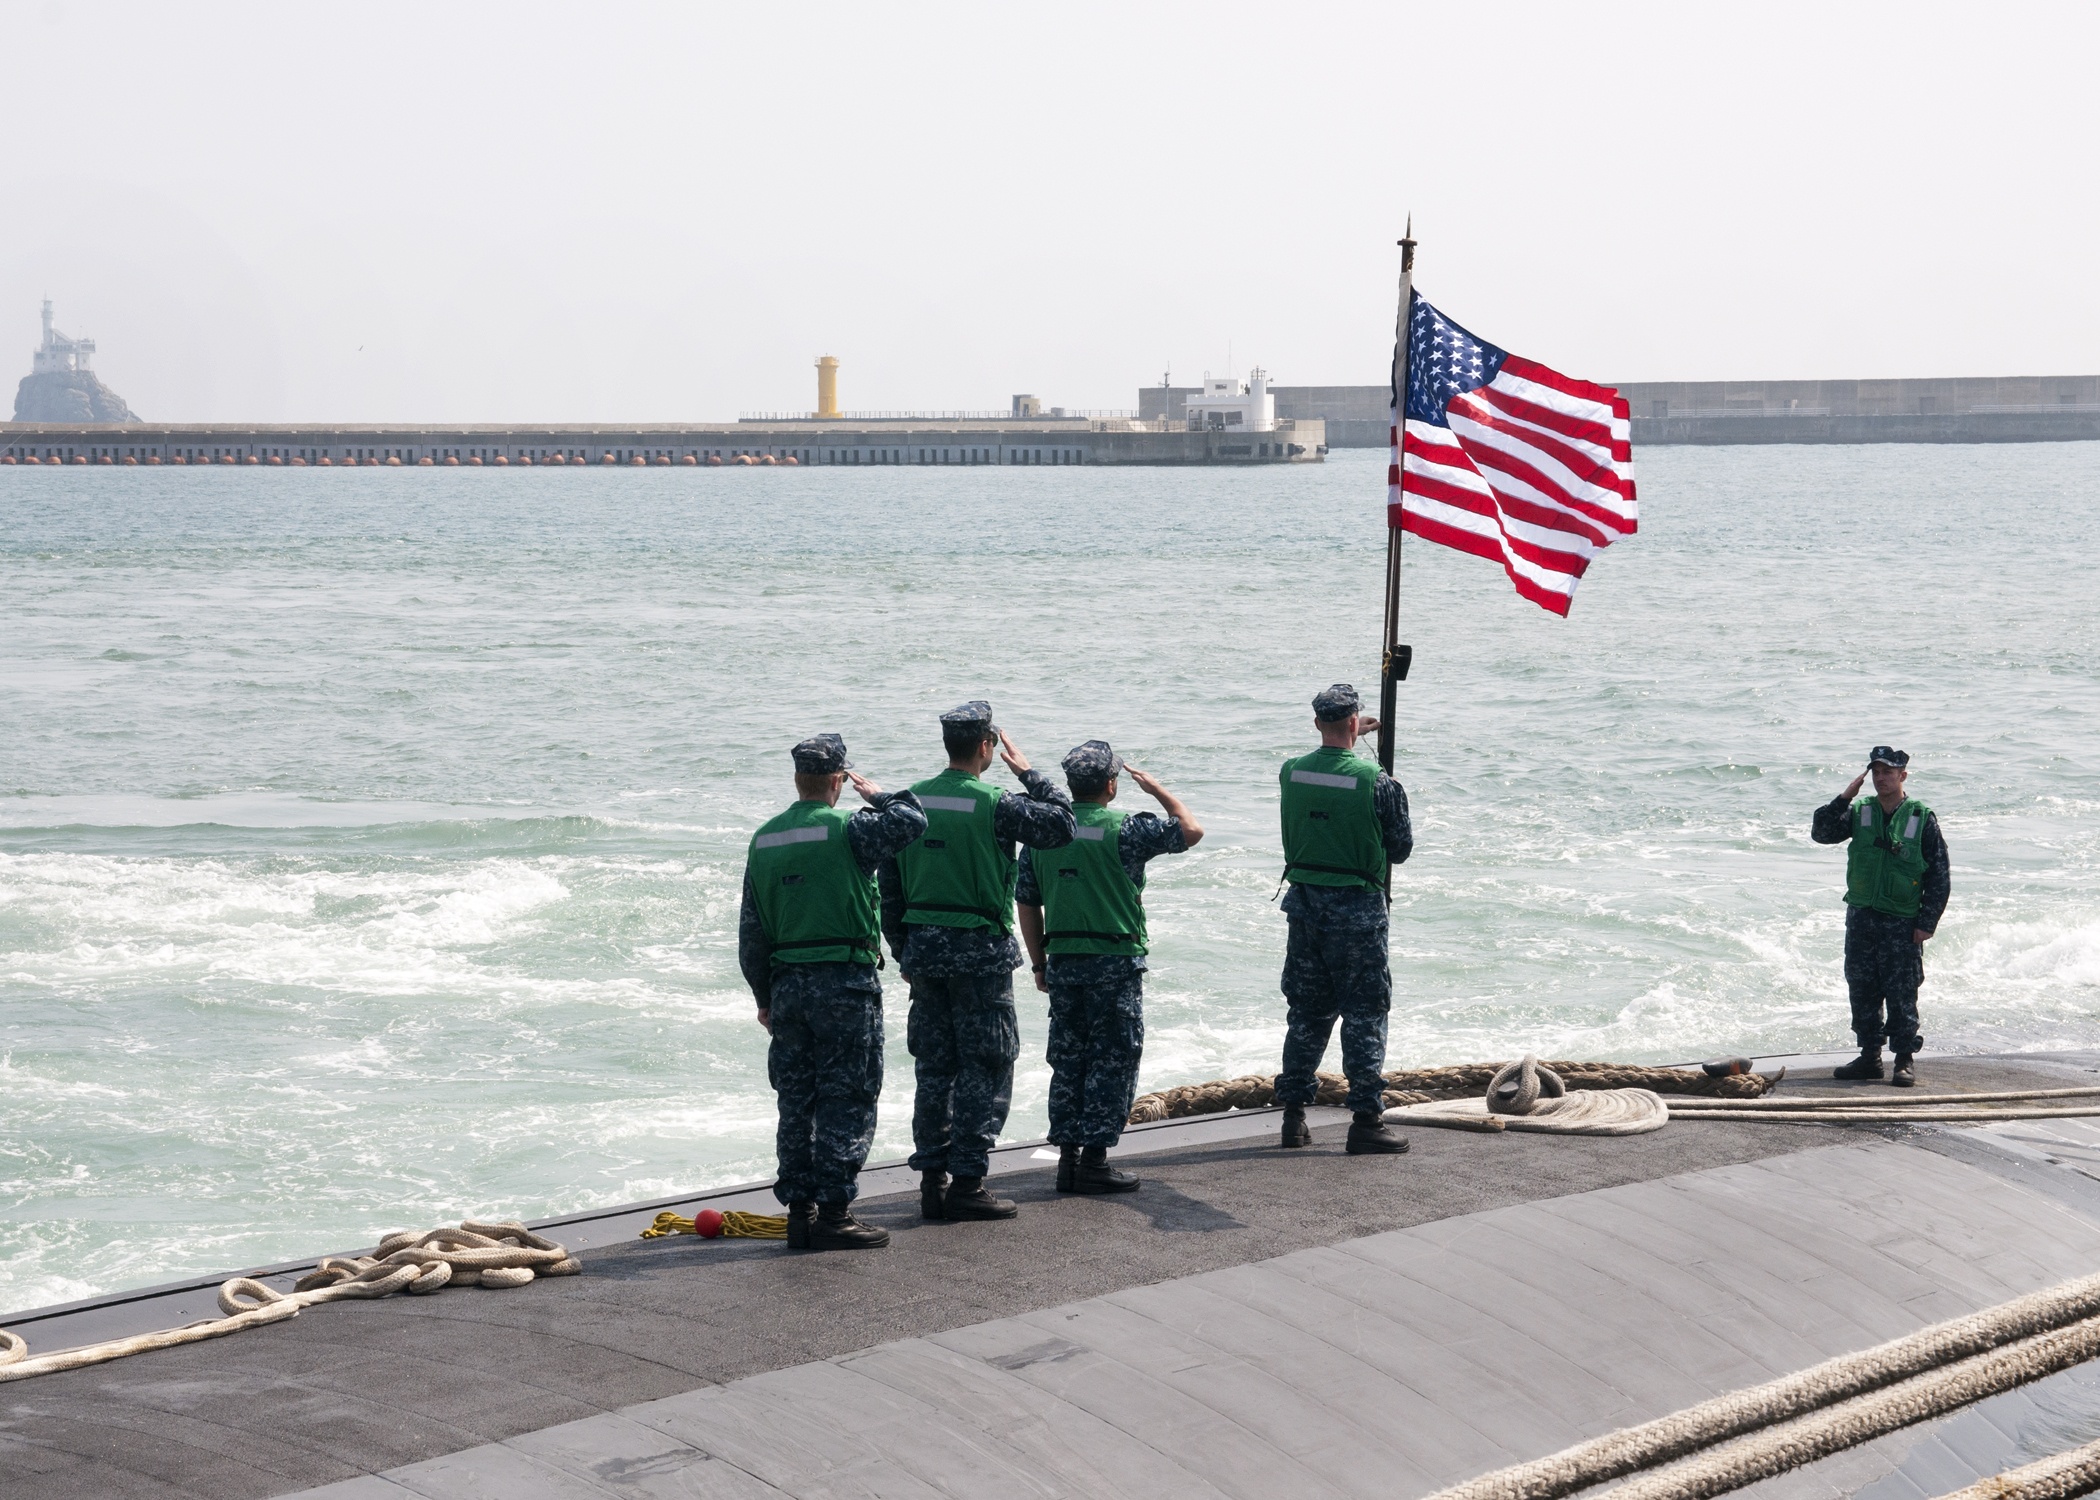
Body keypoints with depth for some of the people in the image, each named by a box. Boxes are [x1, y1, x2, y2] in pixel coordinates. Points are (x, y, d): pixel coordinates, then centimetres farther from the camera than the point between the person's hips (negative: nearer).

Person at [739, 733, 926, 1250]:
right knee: (846, 1101, -1)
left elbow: (751, 929, 12)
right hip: (844, 982, -6)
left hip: (787, 984, 6)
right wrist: (875, 794, 8)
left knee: (796, 1103, 10)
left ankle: (799, 1211, 13)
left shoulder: (764, 840, 9)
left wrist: (763, 995, 20)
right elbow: (911, 820, -10)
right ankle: (833, 1212, -4)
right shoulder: (848, 830, -11)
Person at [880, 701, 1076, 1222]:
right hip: (979, 950, -6)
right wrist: (1029, 774, 1)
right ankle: (967, 1183, -1)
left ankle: (932, 1180, 14)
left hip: (922, 949, 6)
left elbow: (889, 887, 9)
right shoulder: (993, 805, -14)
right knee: (986, 1068, 1)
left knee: (933, 1067, 12)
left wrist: (903, 951, 18)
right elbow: (1061, 826, -8)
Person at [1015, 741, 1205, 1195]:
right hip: (1115, 961, -5)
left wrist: (1039, 963, 17)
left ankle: (1068, 1157, 12)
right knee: (1112, 1063, 1)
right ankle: (1094, 1159, -1)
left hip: (1062, 961, 5)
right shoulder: (1123, 829, -10)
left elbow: (1027, 903, 9)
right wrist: (1157, 790, 12)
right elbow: (1190, 831, -2)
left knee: (1068, 1061, 11)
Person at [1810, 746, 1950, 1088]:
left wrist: (1927, 922, -7)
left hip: (1902, 923, -4)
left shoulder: (1921, 818, -4)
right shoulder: (1859, 812, 6)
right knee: (1862, 990, 8)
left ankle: (1906, 1059, 5)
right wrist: (1844, 798, -11)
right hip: (1861, 918, 4)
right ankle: (1869, 1056, 17)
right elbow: (1821, 833, -2)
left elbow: (1940, 875, -2)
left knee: (1901, 992, -4)